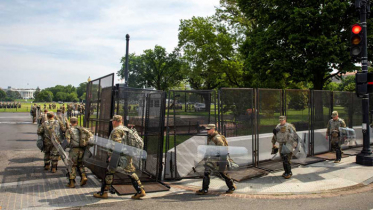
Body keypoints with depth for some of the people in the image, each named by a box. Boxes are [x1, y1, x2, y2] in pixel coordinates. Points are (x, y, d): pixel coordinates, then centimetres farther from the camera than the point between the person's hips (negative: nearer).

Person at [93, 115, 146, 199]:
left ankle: (103, 193, 14)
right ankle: (140, 191, 6)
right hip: (128, 155, 8)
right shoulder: (127, 129, 16)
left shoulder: (116, 130, -10)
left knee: (109, 172, 5)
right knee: (131, 172, 9)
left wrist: (111, 156, -18)